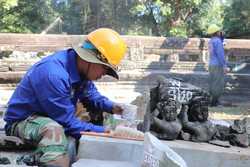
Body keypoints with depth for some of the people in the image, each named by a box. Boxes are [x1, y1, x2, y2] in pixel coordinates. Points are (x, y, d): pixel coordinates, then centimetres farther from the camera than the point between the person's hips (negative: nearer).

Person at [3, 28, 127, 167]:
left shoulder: (79, 67, -7)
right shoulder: (54, 74, -33)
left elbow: (91, 94, 10)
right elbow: (67, 122, -29)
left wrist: (112, 107, -7)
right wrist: (102, 132, -23)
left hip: (57, 119, 9)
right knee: (55, 130, -39)